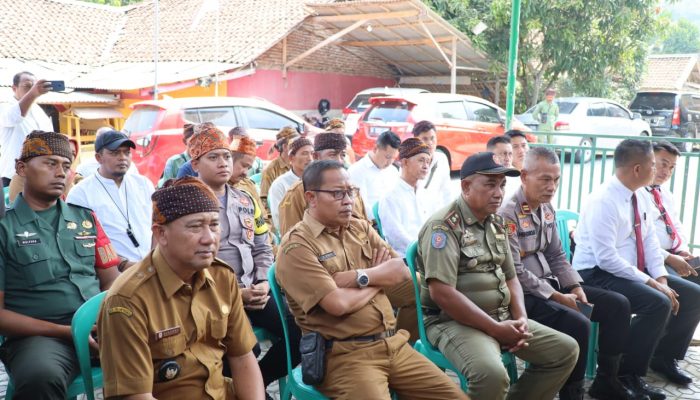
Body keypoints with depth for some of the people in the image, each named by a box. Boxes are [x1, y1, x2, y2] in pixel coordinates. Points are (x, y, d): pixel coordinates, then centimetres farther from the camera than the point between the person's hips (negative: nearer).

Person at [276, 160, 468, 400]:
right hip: (344, 354, -6)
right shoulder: (297, 245, -9)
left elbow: (401, 272, 5)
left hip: (393, 344, 7)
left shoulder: (361, 228, 14)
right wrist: (379, 280, -1)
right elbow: (338, 304, -19)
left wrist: (358, 277, -11)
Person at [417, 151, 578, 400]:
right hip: (454, 322, -8)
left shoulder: (496, 223, 11)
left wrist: (521, 318, -3)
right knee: (492, 374, -34)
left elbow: (510, 277, 17)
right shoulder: (444, 226, -15)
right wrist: (496, 330, -19)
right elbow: (442, 293, -23)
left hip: (502, 318, 8)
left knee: (566, 350, 6)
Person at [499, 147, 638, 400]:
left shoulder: (547, 209, 8)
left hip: (550, 284, 9)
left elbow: (557, 256, 15)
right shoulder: (508, 214, -18)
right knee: (577, 324, -29)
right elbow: (514, 273, -21)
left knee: (617, 304, 3)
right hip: (523, 293, -9)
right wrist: (557, 297, -18)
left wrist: (576, 287, -2)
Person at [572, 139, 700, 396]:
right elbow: (607, 259, -26)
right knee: (658, 303, -28)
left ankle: (664, 357, 21)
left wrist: (661, 278, -8)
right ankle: (628, 373, -12)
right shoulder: (603, 201, -23)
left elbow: (650, 241, 7)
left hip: (635, 271, 9)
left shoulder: (640, 196, 5)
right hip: (599, 274, -9)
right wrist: (650, 282, -24)